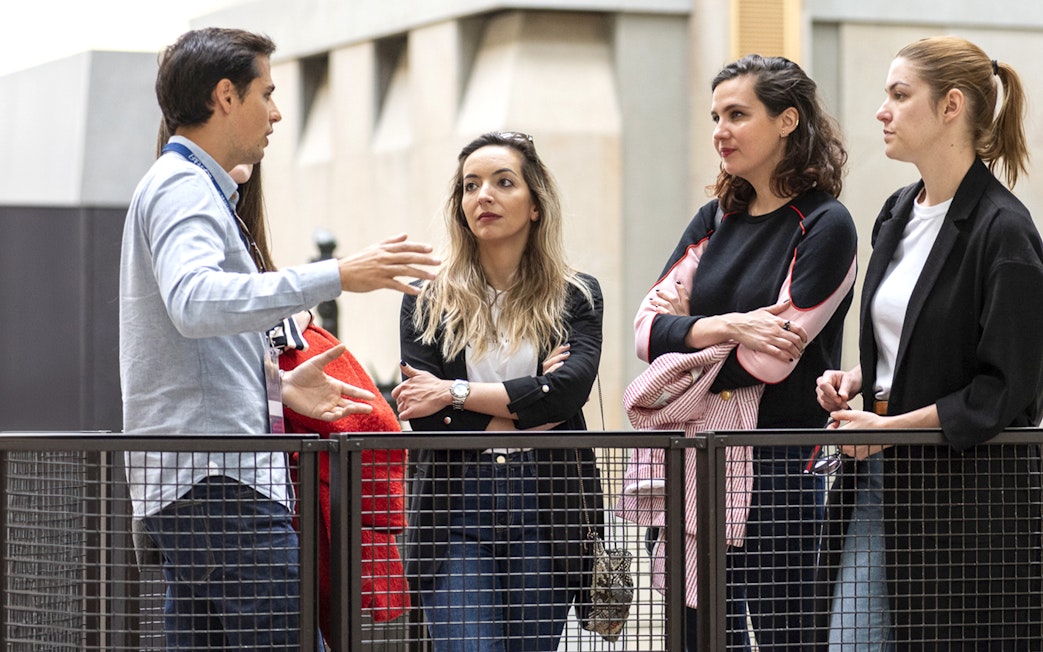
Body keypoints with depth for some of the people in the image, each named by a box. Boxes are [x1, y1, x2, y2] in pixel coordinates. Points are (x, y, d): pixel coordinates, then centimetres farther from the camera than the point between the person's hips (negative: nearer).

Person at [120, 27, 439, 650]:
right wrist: (335, 277, -33)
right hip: (218, 478, -11)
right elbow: (194, 302, -30)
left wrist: (278, 384, 16)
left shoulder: (191, 188, 24)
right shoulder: (183, 187, -9)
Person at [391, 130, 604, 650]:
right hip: (456, 508, 0)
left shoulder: (576, 297, 9)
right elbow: (422, 417, -3)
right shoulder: (427, 303, 9)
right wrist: (522, 413, -7)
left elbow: (570, 388, -10)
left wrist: (456, 393, -9)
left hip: (545, 510, 1)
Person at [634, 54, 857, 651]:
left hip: (781, 466, -6)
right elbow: (648, 327, 3)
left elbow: (771, 359, -14)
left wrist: (684, 331, -3)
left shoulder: (825, 226, -6)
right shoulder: (716, 220, 14)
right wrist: (725, 326, -14)